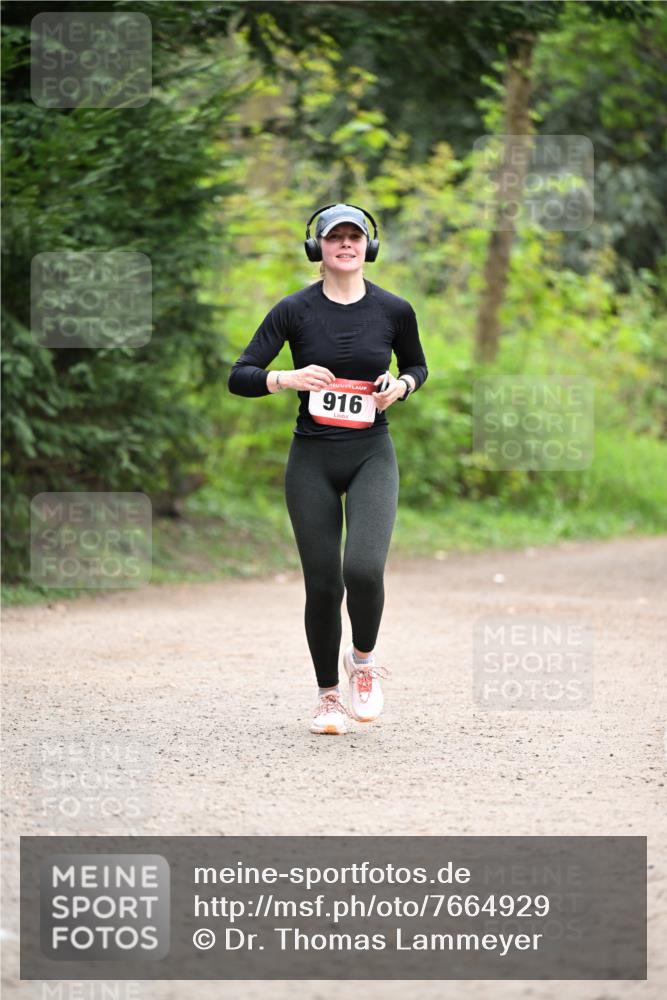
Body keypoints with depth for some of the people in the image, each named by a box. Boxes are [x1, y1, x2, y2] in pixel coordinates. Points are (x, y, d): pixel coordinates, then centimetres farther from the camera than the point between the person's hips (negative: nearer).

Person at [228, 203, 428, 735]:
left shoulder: (394, 310, 0)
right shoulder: (295, 310, -3)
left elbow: (417, 366, 18)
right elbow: (239, 377, -5)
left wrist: (400, 387, -4)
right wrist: (289, 379, -22)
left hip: (371, 455, 0)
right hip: (312, 457, 0)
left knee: (364, 568, -22)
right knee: (322, 583, 1)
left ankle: (364, 660, 8)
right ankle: (328, 696, 20)